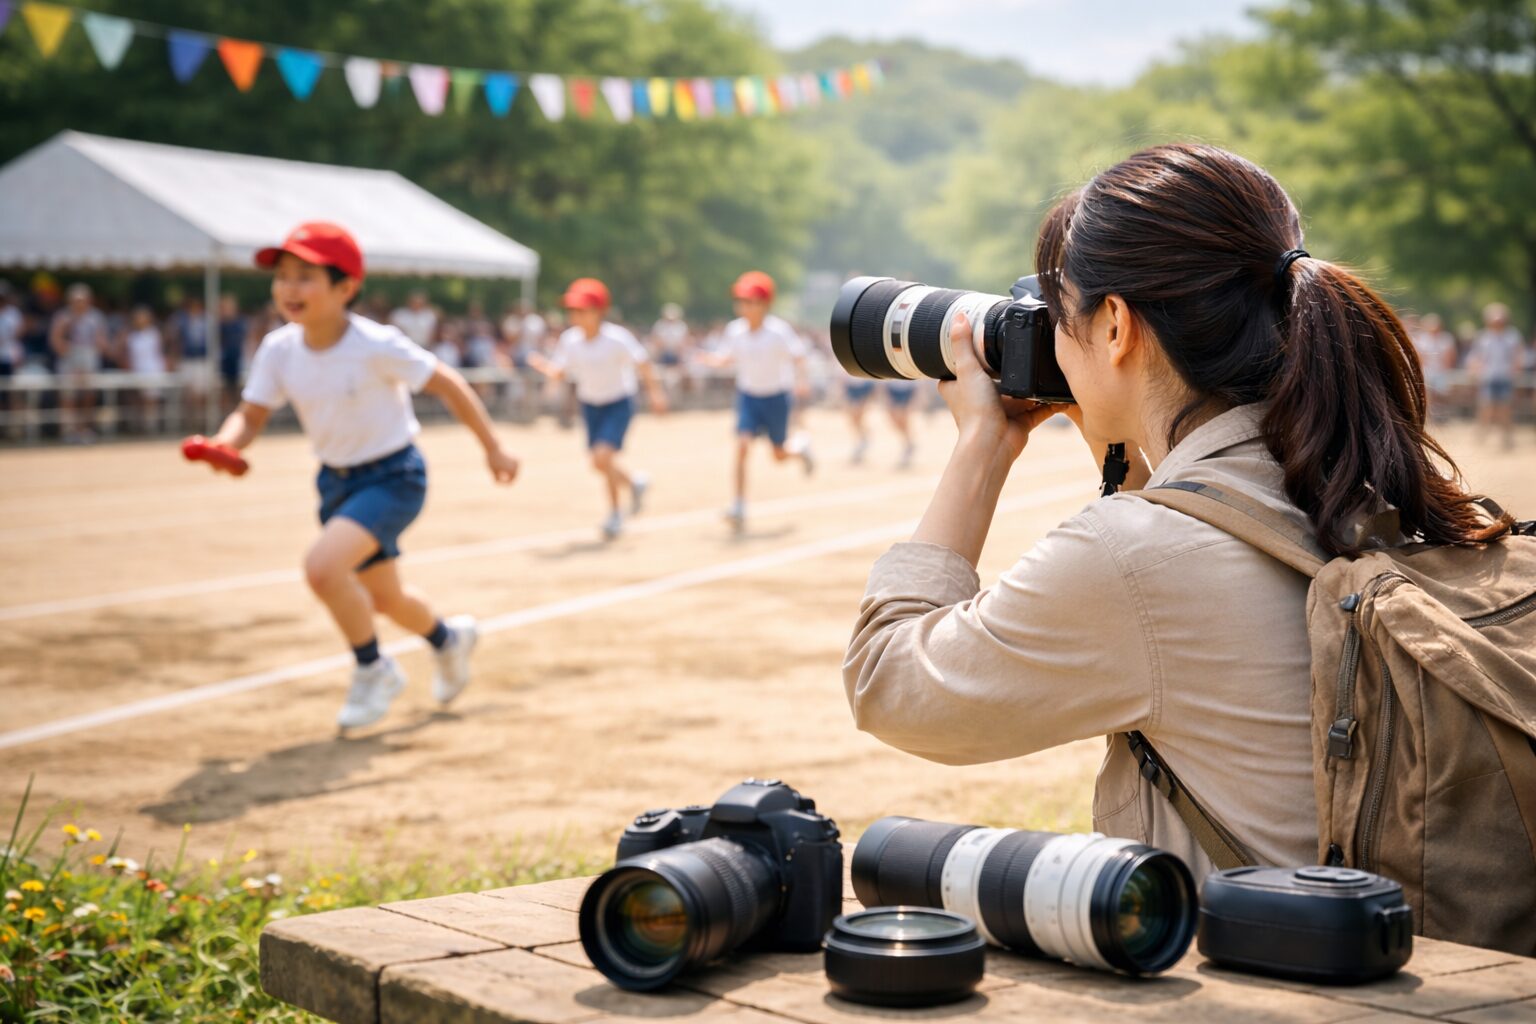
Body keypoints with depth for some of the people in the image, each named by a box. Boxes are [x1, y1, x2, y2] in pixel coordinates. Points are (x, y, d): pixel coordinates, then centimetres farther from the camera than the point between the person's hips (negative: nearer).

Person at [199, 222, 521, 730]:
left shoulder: (376, 346, -24)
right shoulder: (279, 349, -9)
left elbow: (447, 384, -14)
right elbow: (251, 415, -3)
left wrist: (493, 449, -7)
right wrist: (222, 444, -27)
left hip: (393, 476, -7)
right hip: (337, 479, 7)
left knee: (322, 566, -27)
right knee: (383, 598, 22)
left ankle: (373, 671, -2)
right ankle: (448, 639, 55)